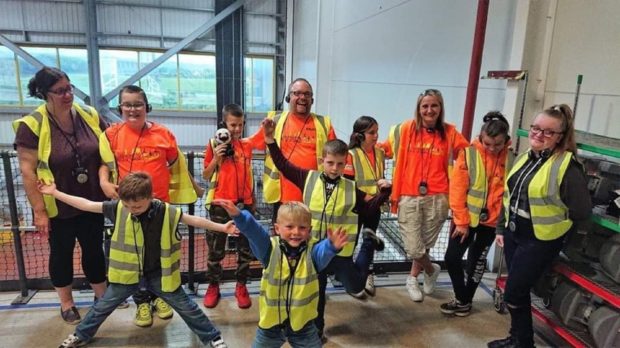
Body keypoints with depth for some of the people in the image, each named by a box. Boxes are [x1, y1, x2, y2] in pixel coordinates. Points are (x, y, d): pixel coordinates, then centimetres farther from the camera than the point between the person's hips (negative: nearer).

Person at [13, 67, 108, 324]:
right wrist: (39, 211, -14)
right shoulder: (31, 126, -16)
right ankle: (66, 303, 37)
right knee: (61, 253, 16)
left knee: (94, 248, 17)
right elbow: (27, 172, -14)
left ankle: (102, 295, 37)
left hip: (91, 202, 3)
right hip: (58, 208, -3)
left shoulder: (89, 116, -5)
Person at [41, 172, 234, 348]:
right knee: (103, 306, 19)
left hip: (158, 274, -2)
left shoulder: (167, 212, -19)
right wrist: (55, 193, -3)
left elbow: (195, 220, -11)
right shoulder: (118, 208, -13)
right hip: (128, 273, 2)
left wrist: (222, 227, -13)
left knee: (186, 307, 5)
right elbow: (88, 205, -5)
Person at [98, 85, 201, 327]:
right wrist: (104, 183, -15)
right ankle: (142, 302, 27)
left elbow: (177, 164, 8)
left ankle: (159, 296, 32)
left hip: (160, 203, 1)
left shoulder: (163, 133, -2)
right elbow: (105, 163, 5)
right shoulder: (112, 134, -3)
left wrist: (194, 188, 14)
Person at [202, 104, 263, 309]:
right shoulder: (214, 144, -1)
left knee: (245, 247, 9)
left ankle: (241, 287, 24)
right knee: (216, 248, 8)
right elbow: (206, 176, 1)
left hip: (244, 202, 2)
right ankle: (213, 287, 25)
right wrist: (216, 158, -13)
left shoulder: (247, 143, 5)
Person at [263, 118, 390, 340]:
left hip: (340, 250, 0)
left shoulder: (351, 188, -7)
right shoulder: (308, 178, -8)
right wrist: (271, 140, -11)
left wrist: (383, 193, -7)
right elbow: (283, 165, -4)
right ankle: (316, 329, 37)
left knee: (356, 288, 20)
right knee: (316, 290, 14)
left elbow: (367, 208, 6)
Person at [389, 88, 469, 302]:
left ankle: (413, 279, 39)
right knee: (413, 248, 0)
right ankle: (431, 270, 32)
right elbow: (399, 162, 1)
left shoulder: (449, 132, 2)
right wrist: (395, 193, 2)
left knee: (425, 244, 13)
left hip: (437, 198, 1)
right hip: (409, 197, -1)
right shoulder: (407, 129, -2)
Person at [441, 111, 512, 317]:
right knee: (452, 257, 2)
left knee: (476, 262, 12)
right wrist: (461, 221, -10)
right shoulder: (468, 154, -10)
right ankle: (462, 300, 23)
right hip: (466, 218, 0)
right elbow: (457, 189, -10)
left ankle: (465, 301, 30)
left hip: (492, 220, 0)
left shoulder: (512, 159, -8)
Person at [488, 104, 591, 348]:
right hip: (513, 233, 7)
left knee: (513, 295, 0)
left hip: (540, 241, -7)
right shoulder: (524, 158, 6)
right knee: (519, 292, 17)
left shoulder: (567, 166, -17)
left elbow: (582, 211, -13)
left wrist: (551, 224, -2)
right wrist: (501, 228, 13)